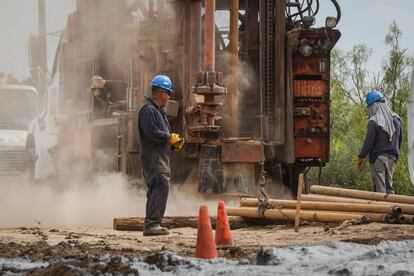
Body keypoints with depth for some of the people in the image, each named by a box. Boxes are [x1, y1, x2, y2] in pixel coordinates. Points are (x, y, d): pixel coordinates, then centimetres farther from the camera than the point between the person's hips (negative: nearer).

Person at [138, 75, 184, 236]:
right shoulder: (149, 110, -12)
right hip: (153, 158, -11)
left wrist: (174, 142, 9)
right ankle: (152, 224, -19)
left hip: (161, 158, 11)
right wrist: (170, 137, -12)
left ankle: (151, 225, 15)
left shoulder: (158, 111, 22)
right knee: (161, 188, -17)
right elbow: (152, 133, -23)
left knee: (156, 191, 12)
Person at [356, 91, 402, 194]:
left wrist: (361, 157, -5)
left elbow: (369, 142, -14)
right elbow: (400, 139, 14)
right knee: (389, 186, 13)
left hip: (378, 157, -6)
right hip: (392, 158, 6)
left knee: (380, 187, -4)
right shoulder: (396, 119, 7)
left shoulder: (374, 121, -14)